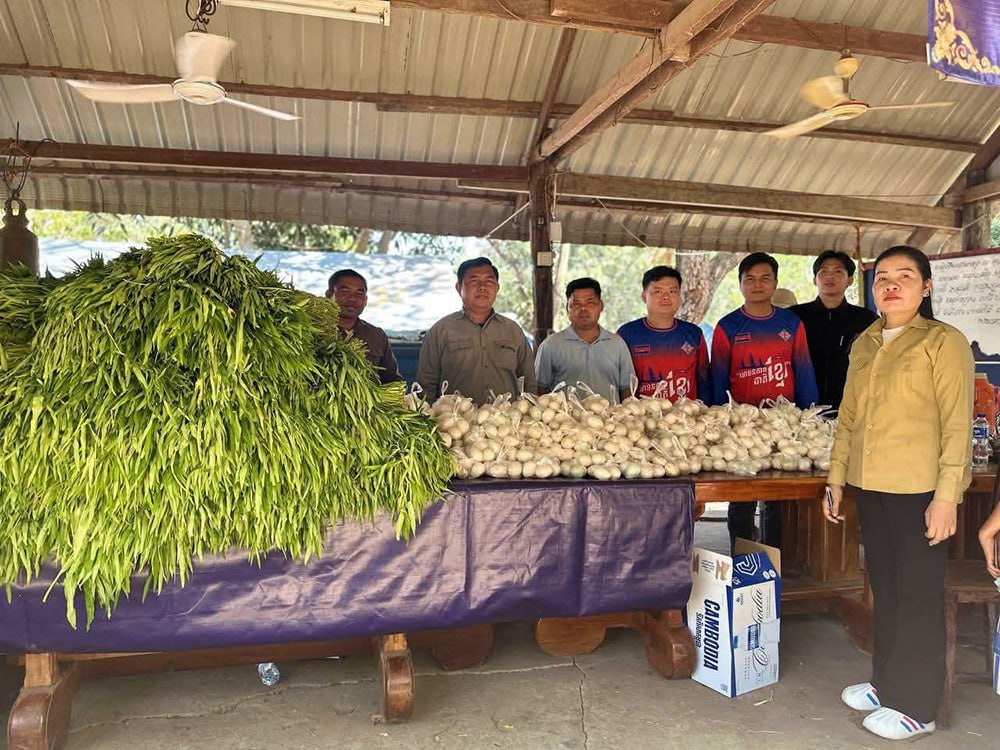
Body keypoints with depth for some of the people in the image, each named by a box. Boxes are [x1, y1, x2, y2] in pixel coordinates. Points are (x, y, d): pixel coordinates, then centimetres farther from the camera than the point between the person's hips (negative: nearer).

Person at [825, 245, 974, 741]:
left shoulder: (943, 342, -7)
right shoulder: (863, 345, 12)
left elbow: (957, 424, -11)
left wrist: (946, 496, -15)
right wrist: (836, 478, 13)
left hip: (919, 489, -6)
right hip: (871, 486, 6)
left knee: (918, 593, 4)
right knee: (884, 588, 16)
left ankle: (916, 706, 18)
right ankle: (887, 682, 32)